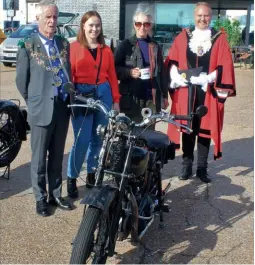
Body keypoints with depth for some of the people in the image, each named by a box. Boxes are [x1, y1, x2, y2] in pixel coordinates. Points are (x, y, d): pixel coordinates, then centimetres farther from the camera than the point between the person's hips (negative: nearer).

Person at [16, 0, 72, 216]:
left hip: (63, 107, 4)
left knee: (57, 157, 14)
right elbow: (21, 80, 1)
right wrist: (35, 101, 7)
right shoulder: (28, 46, -4)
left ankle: (55, 195, 27)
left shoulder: (64, 44, 9)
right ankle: (41, 198, 21)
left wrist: (70, 99, 12)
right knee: (39, 158, 7)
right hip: (41, 109, -4)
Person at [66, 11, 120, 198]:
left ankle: (92, 175, 23)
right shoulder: (74, 47, 2)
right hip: (81, 95, -4)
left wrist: (116, 100, 7)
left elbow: (112, 76, 11)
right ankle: (71, 178, 7)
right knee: (82, 140, -7)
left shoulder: (106, 50, 13)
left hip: (103, 94, 4)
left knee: (99, 138, 8)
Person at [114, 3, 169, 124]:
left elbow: (162, 71, 15)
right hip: (132, 97, -4)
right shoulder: (125, 45, 0)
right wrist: (129, 72, -20)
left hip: (152, 97, 4)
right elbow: (114, 68, -2)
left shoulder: (155, 46, 13)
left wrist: (165, 95, 14)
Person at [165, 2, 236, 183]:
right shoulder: (183, 37, 7)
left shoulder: (220, 39, 3)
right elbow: (172, 61, 4)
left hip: (208, 92, -1)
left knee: (205, 129, 4)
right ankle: (187, 166, 16)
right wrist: (177, 77, -13)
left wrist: (207, 79, -18)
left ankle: (202, 168, 14)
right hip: (186, 91, 1)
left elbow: (225, 66, -5)